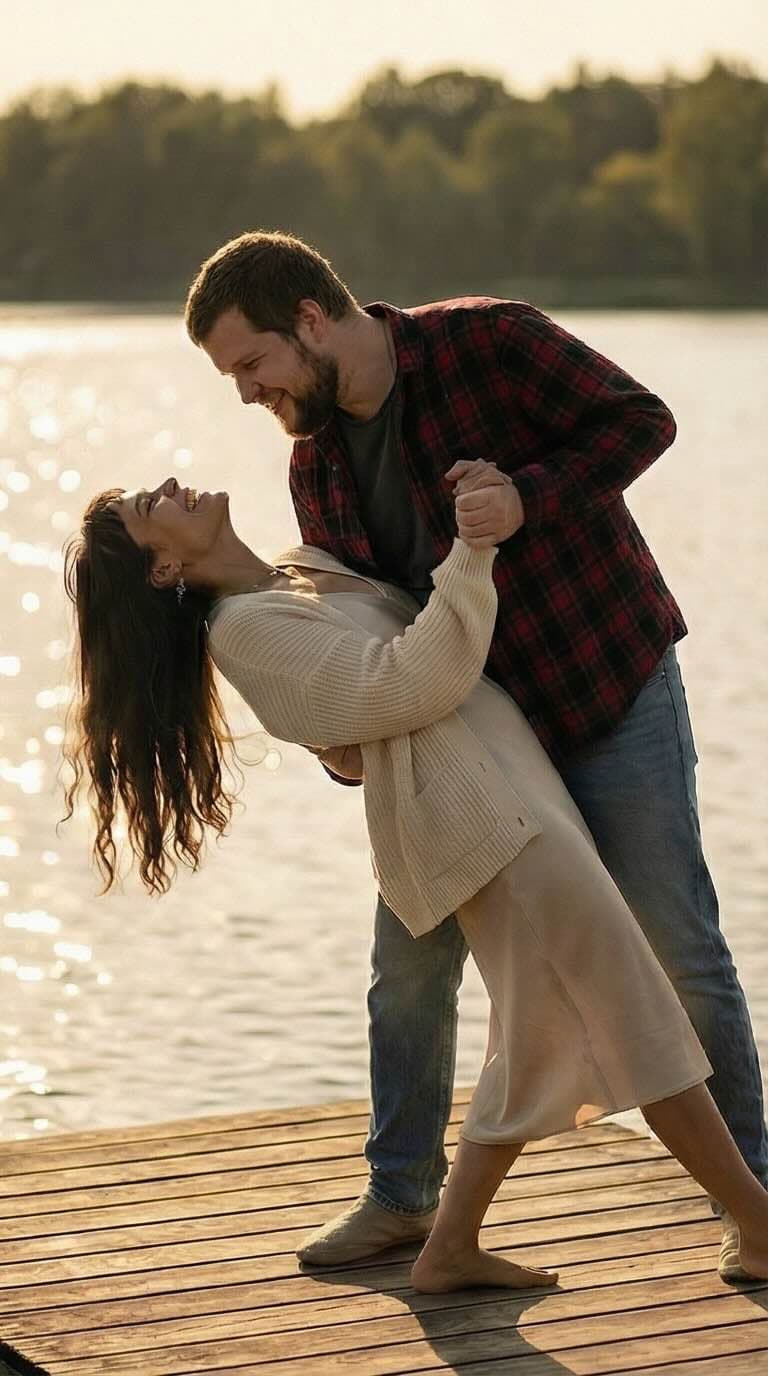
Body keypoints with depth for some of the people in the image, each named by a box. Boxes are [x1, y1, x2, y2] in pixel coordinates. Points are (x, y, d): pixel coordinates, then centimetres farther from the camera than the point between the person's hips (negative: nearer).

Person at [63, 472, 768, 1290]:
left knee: (546, 1033, 13)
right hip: (476, 812, -9)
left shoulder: (305, 569, 19)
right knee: (636, 1014, -5)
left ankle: (450, 1249, 16)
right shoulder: (245, 625, -9)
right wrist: (474, 548, -20)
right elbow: (412, 681, -17)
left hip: (507, 787, 9)